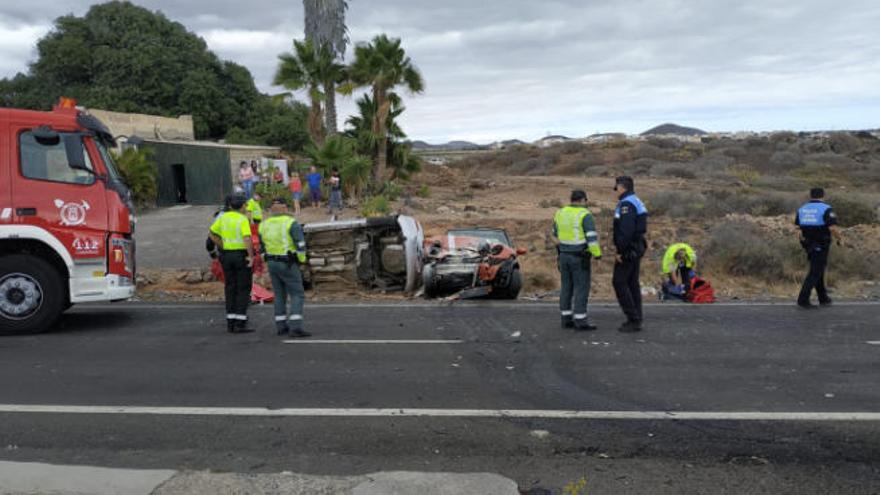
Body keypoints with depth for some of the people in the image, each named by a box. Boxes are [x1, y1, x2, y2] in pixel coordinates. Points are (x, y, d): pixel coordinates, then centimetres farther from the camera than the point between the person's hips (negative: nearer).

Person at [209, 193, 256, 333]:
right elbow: (247, 239, -26)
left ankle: (231, 323, 10)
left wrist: (224, 248, 15)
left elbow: (212, 234, 11)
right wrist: (251, 256, -16)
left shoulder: (223, 217, 5)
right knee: (243, 290, -1)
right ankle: (240, 324, -3)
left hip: (227, 255, 6)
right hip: (242, 256, -6)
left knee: (231, 289, 11)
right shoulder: (243, 219, -13)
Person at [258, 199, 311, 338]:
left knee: (280, 295, 15)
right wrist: (301, 260, -1)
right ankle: (295, 327, -13)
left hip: (272, 263, 6)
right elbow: (301, 244, -18)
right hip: (288, 264, -6)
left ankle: (281, 326, 18)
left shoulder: (264, 225, 5)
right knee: (297, 295, -3)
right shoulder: (291, 222, -13)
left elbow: (263, 246, 13)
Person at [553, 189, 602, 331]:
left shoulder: (560, 213, 6)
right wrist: (597, 254, -8)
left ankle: (566, 319, 12)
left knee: (567, 288, 10)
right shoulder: (585, 215, -13)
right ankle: (580, 321, -3)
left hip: (564, 255, 7)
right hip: (579, 257, -6)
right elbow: (592, 237, -18)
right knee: (581, 288, -2)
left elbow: (556, 234, 19)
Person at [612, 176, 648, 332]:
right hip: (637, 248, 10)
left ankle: (633, 318, -6)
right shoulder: (637, 202, 16)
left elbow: (626, 230, -25)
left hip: (628, 250, -10)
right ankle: (636, 320, 15)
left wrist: (620, 251, -21)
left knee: (619, 282, -6)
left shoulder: (627, 204, -16)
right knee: (633, 283, 12)